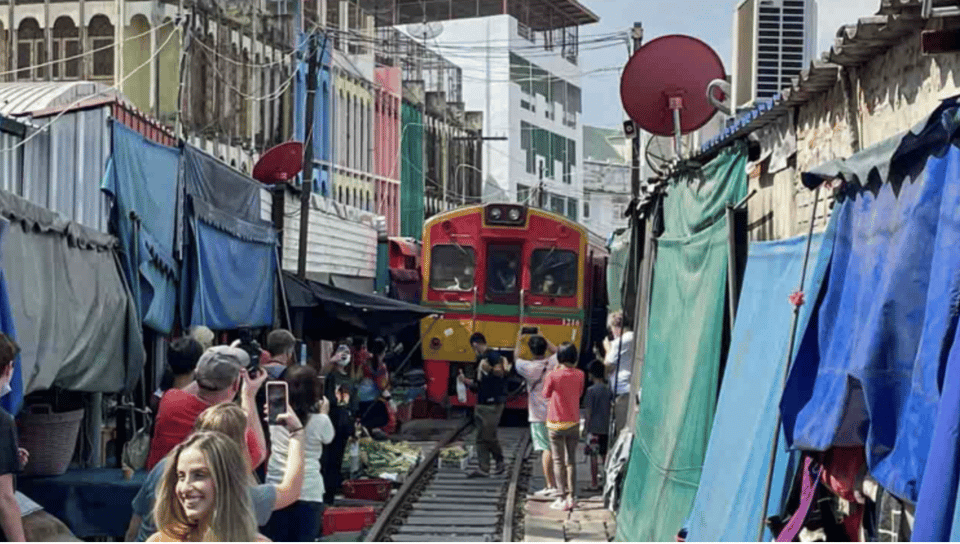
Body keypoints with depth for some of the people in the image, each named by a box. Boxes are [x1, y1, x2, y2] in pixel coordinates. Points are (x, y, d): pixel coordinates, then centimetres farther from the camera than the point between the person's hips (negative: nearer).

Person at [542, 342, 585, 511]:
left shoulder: (553, 376, -15)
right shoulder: (579, 375, -4)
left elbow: (546, 395, 0)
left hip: (556, 424, -3)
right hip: (574, 423, 4)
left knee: (558, 461, 1)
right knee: (571, 461, 12)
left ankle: (562, 499, -1)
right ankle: (571, 497, 11)